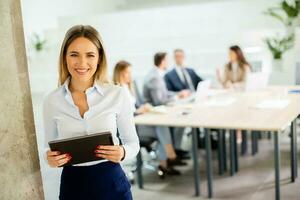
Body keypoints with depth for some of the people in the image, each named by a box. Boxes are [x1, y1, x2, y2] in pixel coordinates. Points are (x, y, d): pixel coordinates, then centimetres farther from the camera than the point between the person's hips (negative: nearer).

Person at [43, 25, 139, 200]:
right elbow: (51, 149, 7)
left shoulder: (118, 94, -10)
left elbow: (133, 143, 0)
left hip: (111, 183, -1)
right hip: (72, 185, 2)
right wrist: (51, 159, -15)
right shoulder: (52, 101, -4)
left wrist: (123, 152, -20)